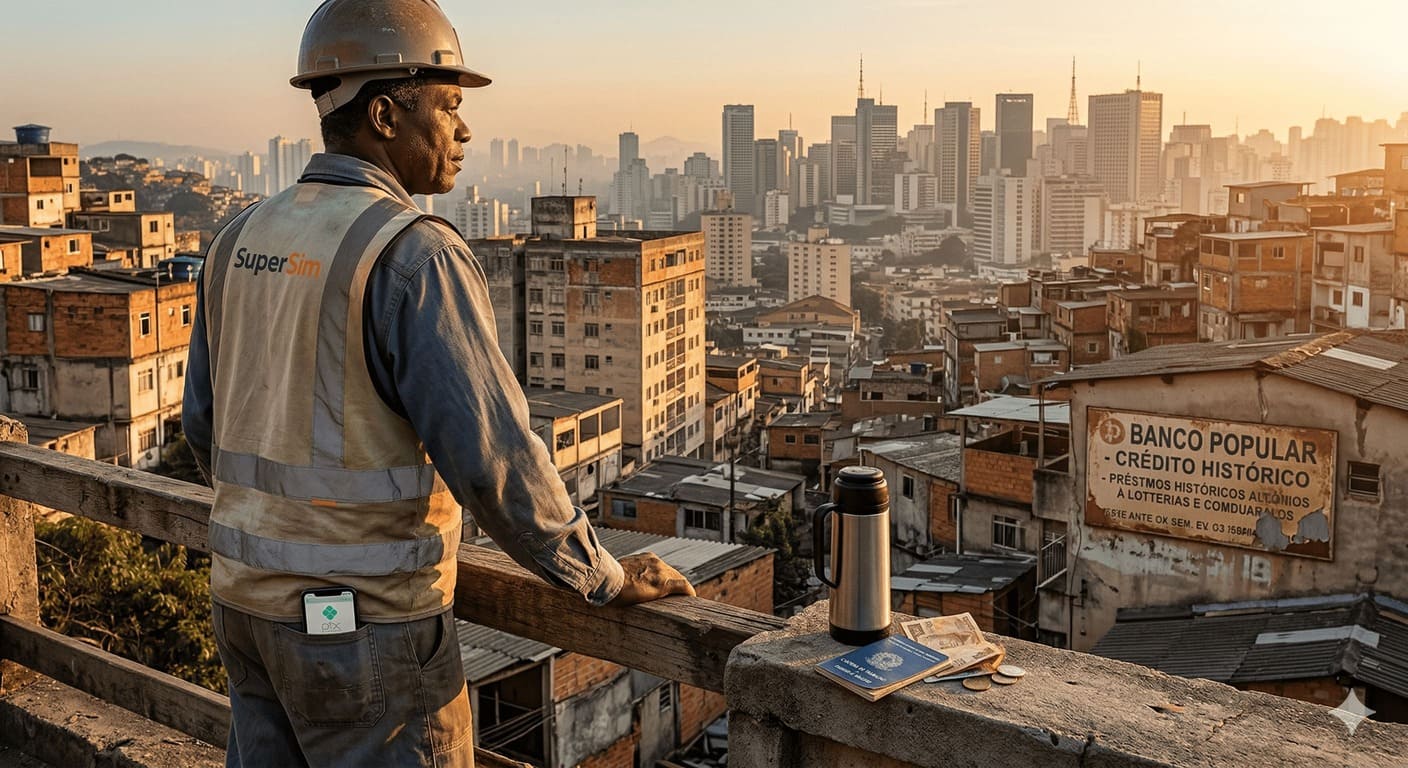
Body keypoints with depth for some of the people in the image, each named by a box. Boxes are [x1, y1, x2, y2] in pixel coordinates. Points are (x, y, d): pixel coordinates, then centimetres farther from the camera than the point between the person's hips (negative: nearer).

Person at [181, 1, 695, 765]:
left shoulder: (244, 242, 4)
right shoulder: (414, 257, -21)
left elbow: (208, 425, 13)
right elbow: (493, 458, -24)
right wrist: (606, 578, -10)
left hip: (251, 594, 8)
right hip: (364, 620, -7)